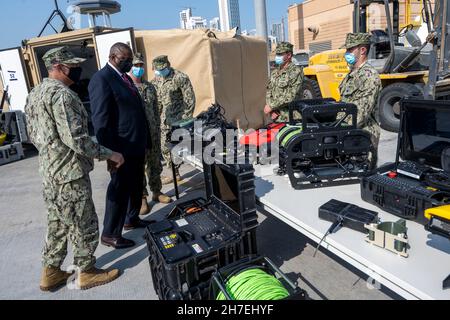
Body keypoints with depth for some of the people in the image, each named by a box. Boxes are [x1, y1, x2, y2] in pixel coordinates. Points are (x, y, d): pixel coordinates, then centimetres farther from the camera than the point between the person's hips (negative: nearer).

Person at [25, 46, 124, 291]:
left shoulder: (35, 94, 12)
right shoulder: (61, 94, -19)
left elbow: (34, 135, 17)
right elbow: (75, 139, -25)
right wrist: (108, 154, -17)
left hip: (49, 171, 10)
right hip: (69, 173, -9)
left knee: (57, 224, 20)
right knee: (83, 226, 6)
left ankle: (51, 272, 32)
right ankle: (87, 272, 22)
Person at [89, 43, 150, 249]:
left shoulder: (125, 77, 15)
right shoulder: (101, 79, -14)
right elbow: (100, 120, -19)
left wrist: (145, 140, 16)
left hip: (136, 145, 9)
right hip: (121, 147, -9)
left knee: (136, 186, 19)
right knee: (120, 189, 0)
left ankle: (132, 219, 37)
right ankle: (110, 234, 14)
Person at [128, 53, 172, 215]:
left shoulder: (150, 87, 13)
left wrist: (158, 129, 13)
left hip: (153, 132, 5)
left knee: (155, 164, 12)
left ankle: (157, 191, 28)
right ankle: (142, 198, 11)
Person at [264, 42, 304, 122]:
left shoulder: (296, 72, -8)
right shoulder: (275, 73, 15)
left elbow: (291, 96, -17)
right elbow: (269, 92, 15)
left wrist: (271, 106, -14)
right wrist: (272, 111, -2)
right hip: (276, 118, 6)